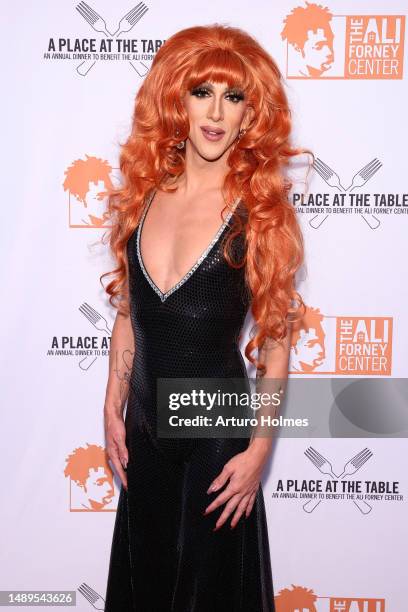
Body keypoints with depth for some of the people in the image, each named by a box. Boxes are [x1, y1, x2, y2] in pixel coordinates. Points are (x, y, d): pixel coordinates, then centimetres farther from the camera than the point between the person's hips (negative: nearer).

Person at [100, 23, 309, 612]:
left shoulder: (261, 209, -13)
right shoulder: (145, 194, -2)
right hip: (144, 430, 4)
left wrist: (259, 451, -11)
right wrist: (114, 409, 7)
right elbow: (128, 313, 6)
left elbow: (275, 341, -10)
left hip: (217, 435, -4)